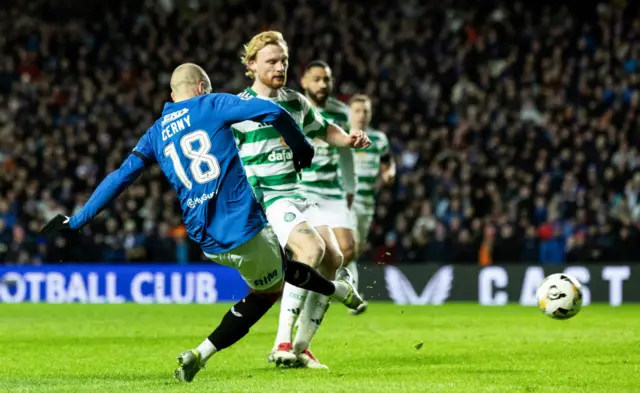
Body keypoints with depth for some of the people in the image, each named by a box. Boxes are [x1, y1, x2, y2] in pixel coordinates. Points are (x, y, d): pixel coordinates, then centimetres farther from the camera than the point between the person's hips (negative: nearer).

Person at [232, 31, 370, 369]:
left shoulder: (296, 103, 12)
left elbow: (322, 129, 29)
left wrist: (348, 139, 9)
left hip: (296, 195, 7)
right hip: (262, 199, -7)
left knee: (333, 259, -8)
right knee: (312, 247, -29)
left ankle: (301, 349, 3)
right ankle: (282, 345, -29)